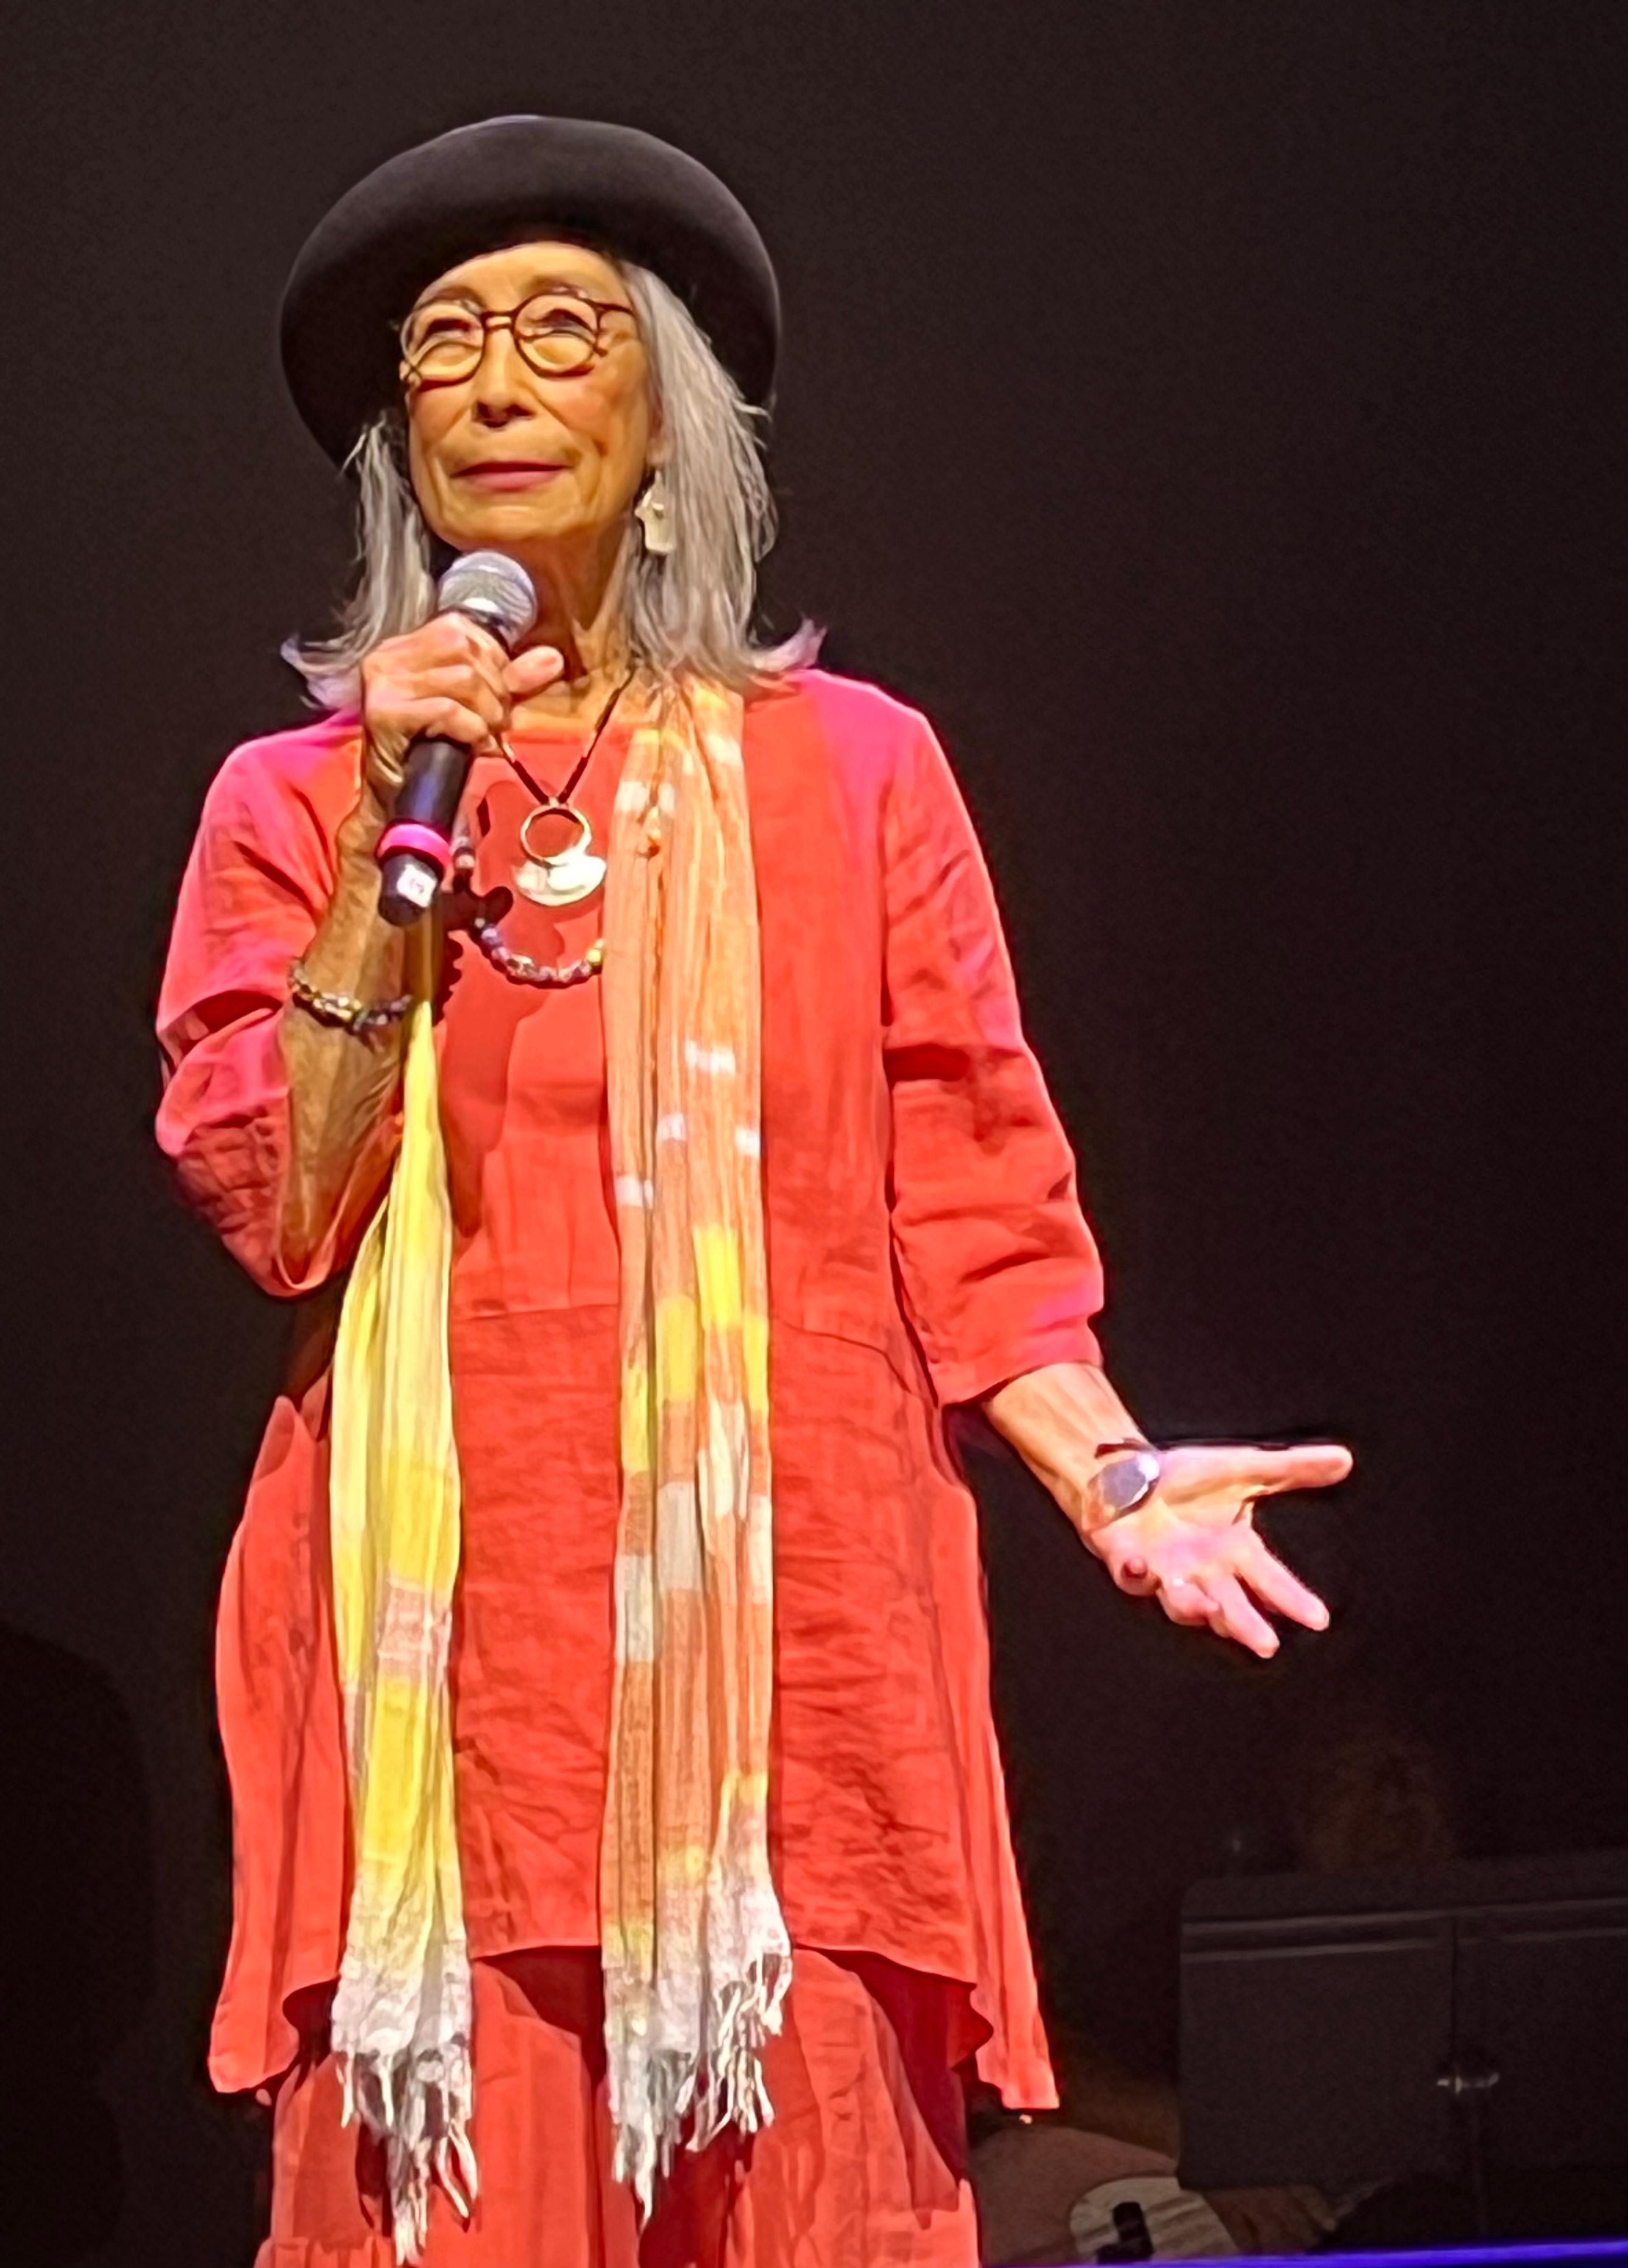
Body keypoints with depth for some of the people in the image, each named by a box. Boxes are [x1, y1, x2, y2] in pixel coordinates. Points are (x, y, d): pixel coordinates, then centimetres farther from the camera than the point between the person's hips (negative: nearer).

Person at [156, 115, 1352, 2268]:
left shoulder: (848, 764, 8)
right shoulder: (294, 801, 11)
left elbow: (970, 1205, 5)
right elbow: (278, 1209, 0)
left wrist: (1111, 1472, -10)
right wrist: (398, 837, -6)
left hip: (783, 1625, 0)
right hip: (443, 1643, 0)